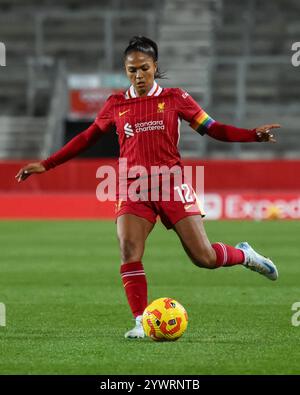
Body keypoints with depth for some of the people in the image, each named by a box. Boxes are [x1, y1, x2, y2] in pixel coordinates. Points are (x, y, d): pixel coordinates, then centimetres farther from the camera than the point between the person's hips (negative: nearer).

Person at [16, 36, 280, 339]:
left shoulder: (174, 98, 3)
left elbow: (212, 129, 5)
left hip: (171, 184, -2)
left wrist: (254, 134, -9)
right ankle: (141, 322, -14)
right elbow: (87, 138, 19)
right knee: (128, 251, -20)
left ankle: (244, 255, 27)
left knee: (204, 258, -6)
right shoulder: (116, 105, 8)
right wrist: (46, 165, 17)